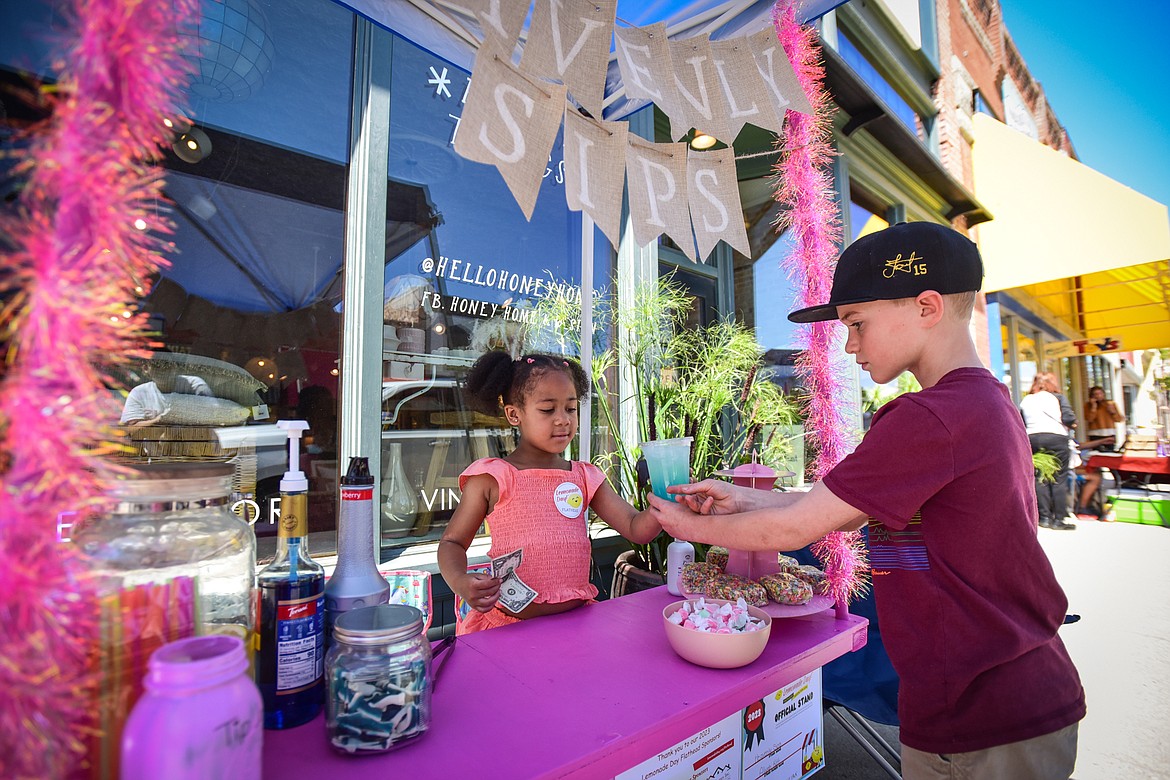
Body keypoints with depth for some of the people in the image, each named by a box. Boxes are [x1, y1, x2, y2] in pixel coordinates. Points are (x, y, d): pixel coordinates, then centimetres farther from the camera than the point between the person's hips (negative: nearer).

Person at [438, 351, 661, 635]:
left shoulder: (585, 477, 6)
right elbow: (452, 542, 3)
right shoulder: (493, 477, -5)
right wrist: (461, 582, -18)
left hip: (575, 619, 3)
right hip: (508, 621, -2)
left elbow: (636, 529, 3)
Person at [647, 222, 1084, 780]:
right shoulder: (989, 402, 6)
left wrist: (695, 526, -6)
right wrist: (742, 499, 1)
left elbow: (791, 529, -21)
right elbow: (844, 509, 6)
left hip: (977, 726, -9)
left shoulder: (929, 419, -26)